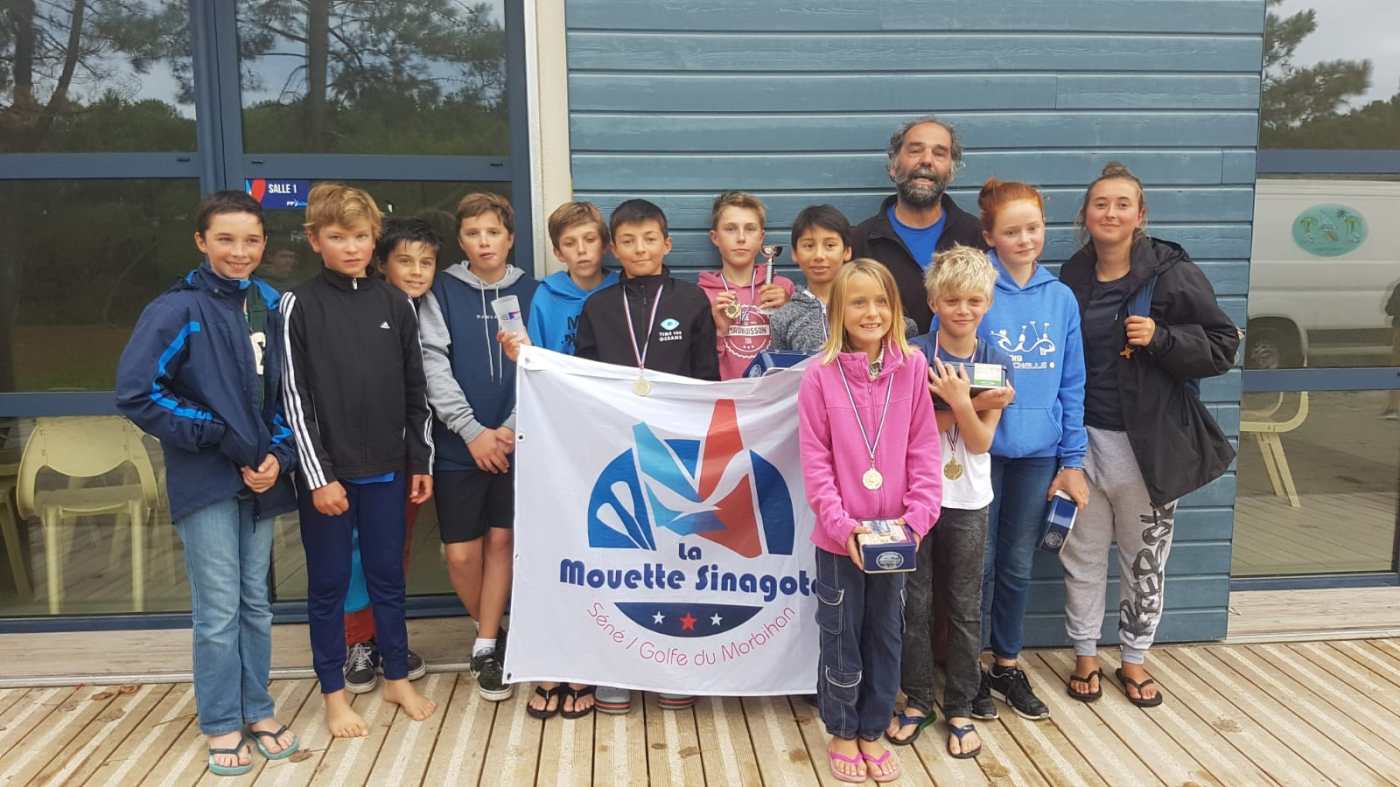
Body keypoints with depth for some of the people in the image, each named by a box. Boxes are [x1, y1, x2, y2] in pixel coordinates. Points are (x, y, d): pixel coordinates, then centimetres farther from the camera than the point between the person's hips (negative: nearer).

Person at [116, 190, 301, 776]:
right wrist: (220, 437, -16)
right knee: (218, 610, 1)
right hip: (205, 482, -5)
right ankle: (222, 726, 17)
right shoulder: (178, 309, -10)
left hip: (261, 478, 5)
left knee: (256, 602, 13)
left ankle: (257, 711, 27)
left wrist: (279, 453, -3)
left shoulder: (270, 306, 6)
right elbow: (136, 393, -14)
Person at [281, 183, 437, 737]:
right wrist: (318, 476, -11)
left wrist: (420, 462, 7)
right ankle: (334, 693, 23)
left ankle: (397, 678, 28)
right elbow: (295, 398, -7)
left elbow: (415, 391, 9)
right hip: (328, 472, -2)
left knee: (388, 576, 13)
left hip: (386, 470, 3)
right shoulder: (299, 306, -4)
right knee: (329, 583, 9)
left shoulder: (395, 304, 5)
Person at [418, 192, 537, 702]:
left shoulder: (530, 292, 5)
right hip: (459, 444, 0)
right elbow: (434, 366, -4)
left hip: (514, 441, 0)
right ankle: (492, 633, 26)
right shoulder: (442, 292, 3)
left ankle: (487, 648, 17)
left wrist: (512, 428, -11)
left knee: (501, 541, 3)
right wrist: (474, 431, -12)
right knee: (461, 554, 1)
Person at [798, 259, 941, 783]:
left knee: (886, 636, 15)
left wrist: (919, 514, -11)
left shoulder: (913, 368, -3)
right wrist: (841, 521, -16)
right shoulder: (820, 375, -9)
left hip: (893, 534, 2)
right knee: (841, 637, 11)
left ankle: (873, 731, 33)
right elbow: (814, 459, -9)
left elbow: (923, 449, -2)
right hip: (839, 536, -2)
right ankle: (842, 733, 30)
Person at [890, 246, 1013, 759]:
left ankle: (960, 708, 23)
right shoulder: (914, 356, -6)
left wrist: (960, 402, -24)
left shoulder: (996, 364, -1)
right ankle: (917, 700, 23)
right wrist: (975, 404, -19)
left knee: (964, 607, 9)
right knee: (915, 603, 7)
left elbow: (980, 442, -6)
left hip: (967, 502, 1)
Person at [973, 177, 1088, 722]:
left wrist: (1072, 460, 5)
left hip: (1038, 452, 4)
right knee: (978, 564, 7)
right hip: (981, 451, -4)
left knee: (1017, 564, 15)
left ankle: (1007, 665, 32)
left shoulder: (1060, 298, 4)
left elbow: (1072, 385, 6)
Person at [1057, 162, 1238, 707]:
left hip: (1150, 443, -2)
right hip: (1085, 438, 2)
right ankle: (1085, 656, 28)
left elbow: (1222, 347, -6)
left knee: (1145, 559, 11)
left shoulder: (1172, 274, -7)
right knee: (1083, 554, 11)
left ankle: (1134, 660, 30)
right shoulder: (1072, 278, 3)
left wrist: (1161, 338, -22)